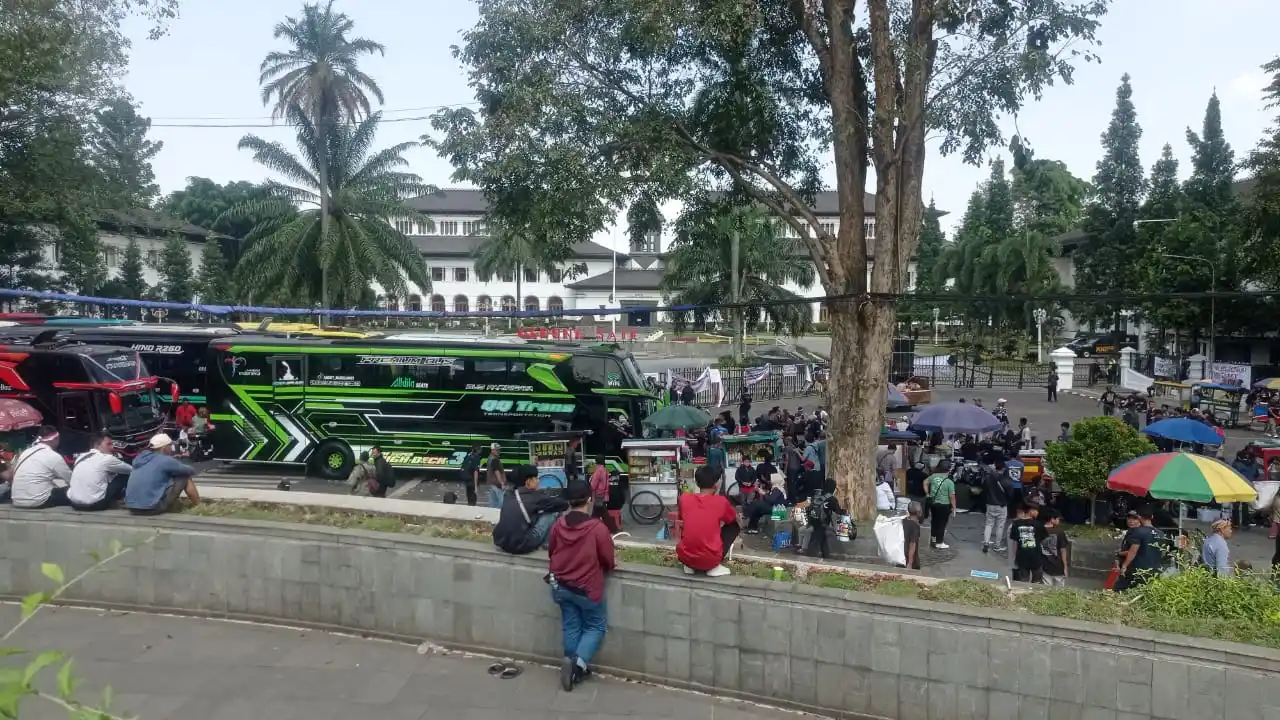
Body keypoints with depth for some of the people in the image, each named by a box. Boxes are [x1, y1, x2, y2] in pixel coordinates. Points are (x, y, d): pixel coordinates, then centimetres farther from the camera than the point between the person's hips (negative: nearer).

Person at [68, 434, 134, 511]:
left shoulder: (80, 457, 14)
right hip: (95, 505, -7)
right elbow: (131, 469, 10)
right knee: (125, 475, 5)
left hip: (74, 503, 7)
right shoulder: (107, 458, -5)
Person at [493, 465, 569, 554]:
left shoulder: (510, 496, 13)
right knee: (552, 512, 1)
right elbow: (563, 504, -1)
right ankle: (546, 544, 15)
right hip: (521, 545, -8)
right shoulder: (534, 496, -5)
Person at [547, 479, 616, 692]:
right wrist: (611, 565, 12)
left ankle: (573, 666, 22)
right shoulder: (598, 528, -22)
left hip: (560, 585, 5)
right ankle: (579, 663, -5)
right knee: (596, 627, 12)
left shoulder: (558, 525, -8)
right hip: (587, 588, -4)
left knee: (571, 627, 17)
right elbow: (608, 561, -11)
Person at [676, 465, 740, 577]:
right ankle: (715, 567, 8)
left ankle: (689, 566, 15)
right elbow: (736, 519, 19)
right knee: (734, 525, 18)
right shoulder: (721, 501, -2)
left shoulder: (684, 498, 2)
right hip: (711, 559, -3)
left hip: (685, 557, 3)